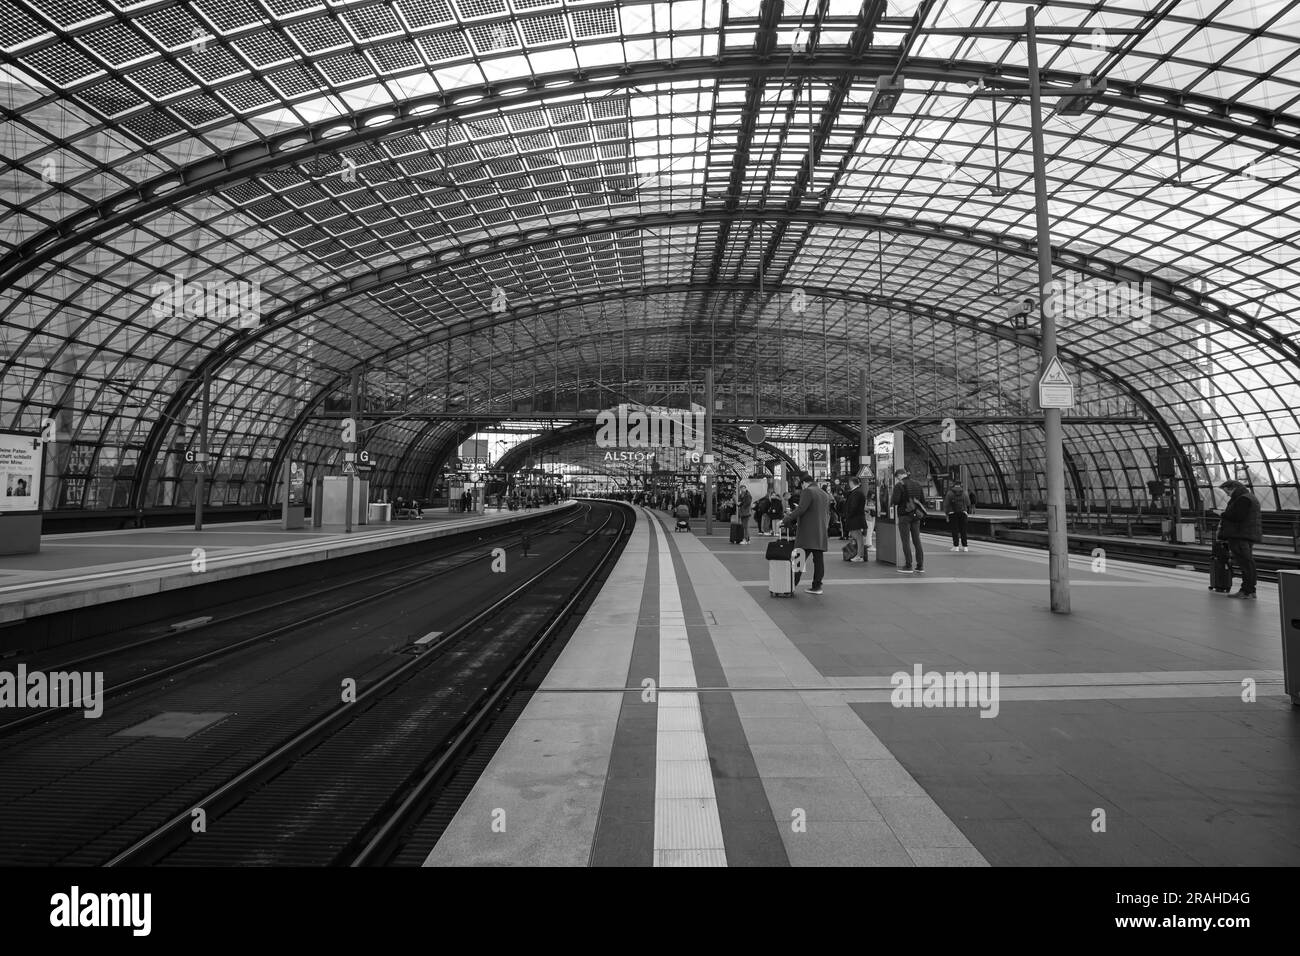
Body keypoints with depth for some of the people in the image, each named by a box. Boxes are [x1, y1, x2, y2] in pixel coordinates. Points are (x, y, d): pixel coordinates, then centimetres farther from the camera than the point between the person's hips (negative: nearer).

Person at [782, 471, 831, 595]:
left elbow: (801, 509, -18)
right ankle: (817, 586, 9)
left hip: (807, 534, -8)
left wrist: (786, 520, -14)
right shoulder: (825, 494, 18)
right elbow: (828, 514, 22)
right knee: (819, 560, 7)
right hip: (821, 534, 8)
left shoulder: (807, 492, -8)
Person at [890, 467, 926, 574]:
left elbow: (895, 501, -17)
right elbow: (923, 500, 9)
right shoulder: (917, 484, 9)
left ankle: (908, 566, -1)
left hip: (904, 515, -6)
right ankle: (920, 566, 10)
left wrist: (891, 498, 4)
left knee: (906, 541, -1)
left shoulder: (899, 485, -10)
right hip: (916, 516, 6)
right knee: (917, 541, 9)